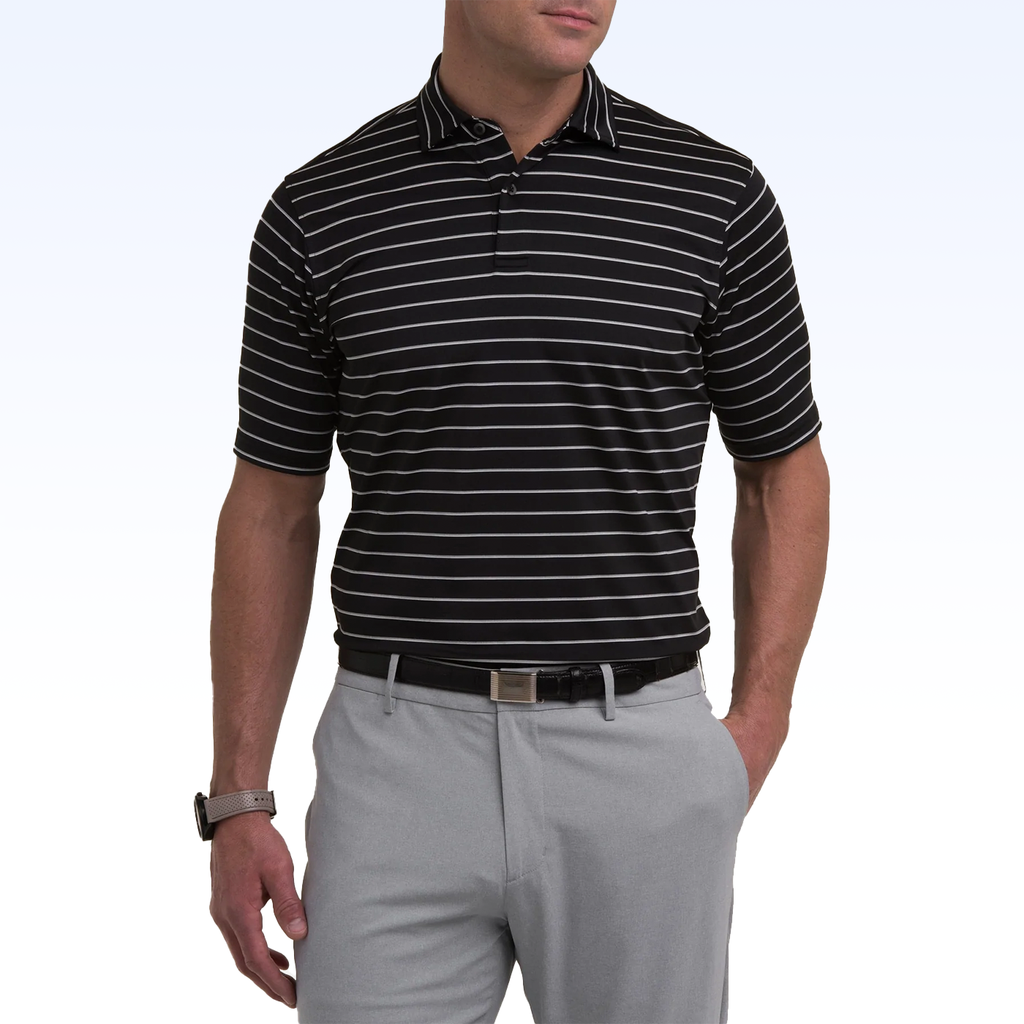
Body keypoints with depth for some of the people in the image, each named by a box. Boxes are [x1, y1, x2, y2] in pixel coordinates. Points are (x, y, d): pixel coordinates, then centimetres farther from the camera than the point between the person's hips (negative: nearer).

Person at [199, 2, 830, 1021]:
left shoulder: (712, 194, 0)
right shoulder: (320, 210, 1)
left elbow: (784, 473, 10)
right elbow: (270, 512, 7)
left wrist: (758, 728, -1)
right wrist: (235, 804, 3)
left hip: (637, 765, 0)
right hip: (402, 761, 0)